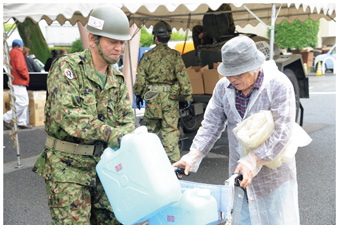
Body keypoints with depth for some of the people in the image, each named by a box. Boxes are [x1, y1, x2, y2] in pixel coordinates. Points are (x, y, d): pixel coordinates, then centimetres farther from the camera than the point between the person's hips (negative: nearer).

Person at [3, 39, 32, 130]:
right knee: (22, 103, -12)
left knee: (25, 102, 13)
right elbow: (20, 67, -21)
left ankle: (22, 123, 13)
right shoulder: (18, 53, -8)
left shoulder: (11, 53, 21)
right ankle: (6, 119, -12)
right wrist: (26, 76, -9)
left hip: (16, 82, 10)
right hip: (19, 82, -10)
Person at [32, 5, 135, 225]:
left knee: (113, 220, 12)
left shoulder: (118, 80, 10)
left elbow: (126, 118, 6)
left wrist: (122, 138, -18)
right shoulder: (67, 67, -12)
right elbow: (65, 112, -25)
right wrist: (107, 133, -34)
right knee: (73, 222, -4)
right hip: (67, 167, -6)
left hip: (103, 166, 7)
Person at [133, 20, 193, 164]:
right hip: (170, 98, -1)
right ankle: (173, 163, -1)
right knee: (170, 130, 1)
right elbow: (183, 77, -6)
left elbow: (140, 78, 2)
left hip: (152, 98, 1)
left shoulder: (147, 56, 0)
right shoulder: (174, 56, -3)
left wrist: (138, 95, 14)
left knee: (152, 128, 15)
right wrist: (188, 96, 1)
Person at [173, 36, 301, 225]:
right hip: (239, 174, 5)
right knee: (241, 220, 13)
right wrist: (193, 156, -14)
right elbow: (211, 125, 0)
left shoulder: (279, 85, -16)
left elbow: (282, 131, -21)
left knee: (277, 221, 5)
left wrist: (253, 160, -31)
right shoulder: (223, 87, -1)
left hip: (273, 173, -4)